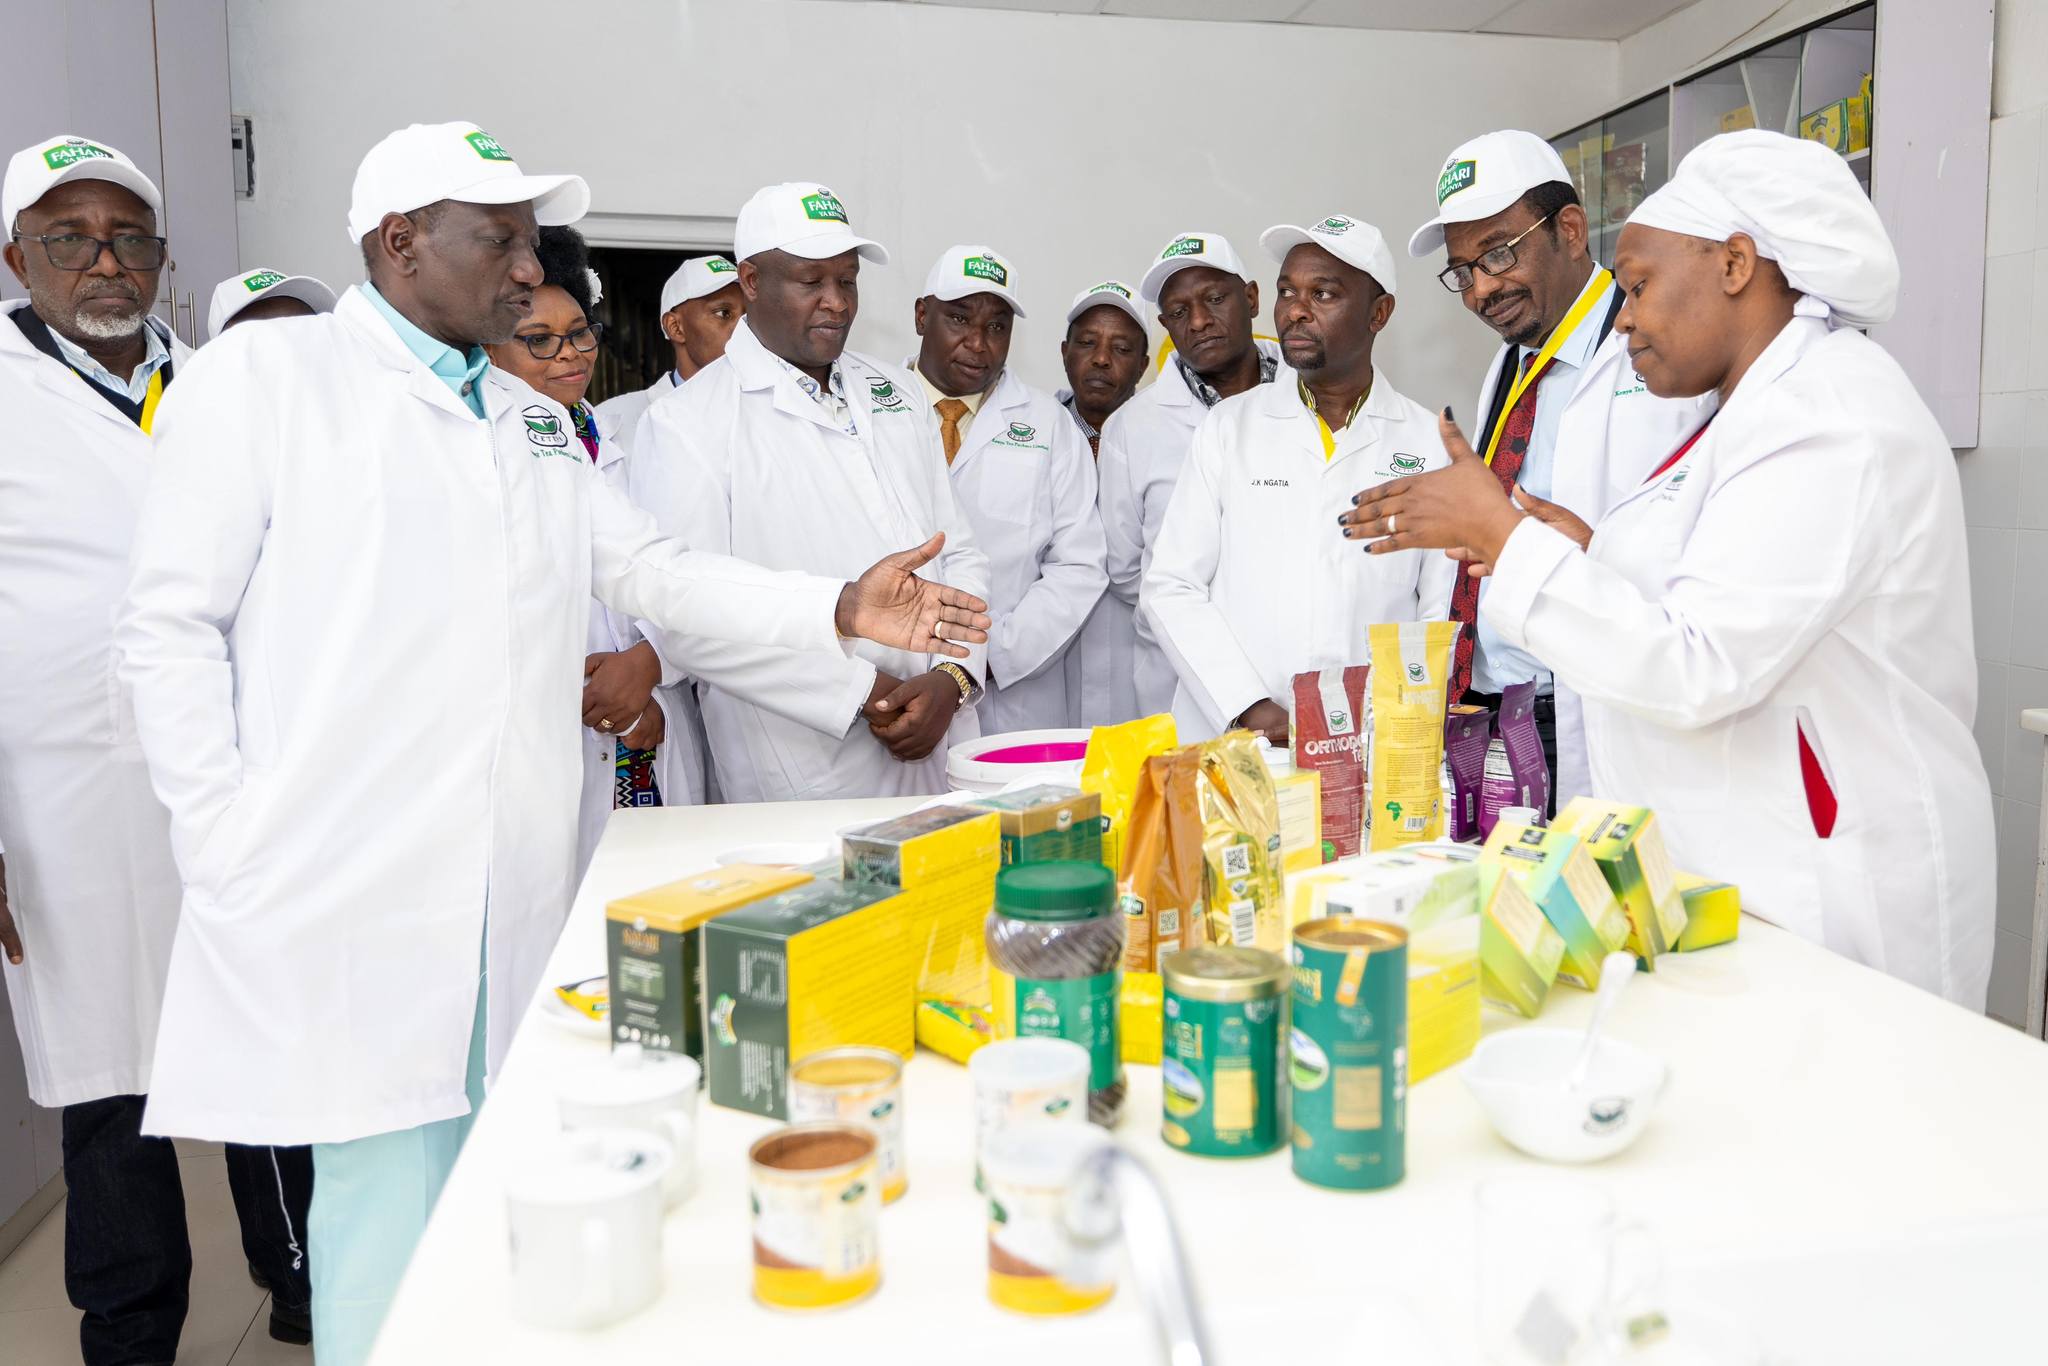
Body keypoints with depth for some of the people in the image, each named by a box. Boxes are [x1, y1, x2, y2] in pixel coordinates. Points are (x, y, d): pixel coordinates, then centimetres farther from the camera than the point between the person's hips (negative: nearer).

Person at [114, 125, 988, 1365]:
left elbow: (657, 572, 10)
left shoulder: (533, 420, 16)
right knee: (390, 1197, 2)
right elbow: (170, 628, -3)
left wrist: (841, 608, -3)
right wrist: (229, 838, -9)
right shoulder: (262, 376, -1)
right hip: (344, 901, -5)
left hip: (515, 894, 5)